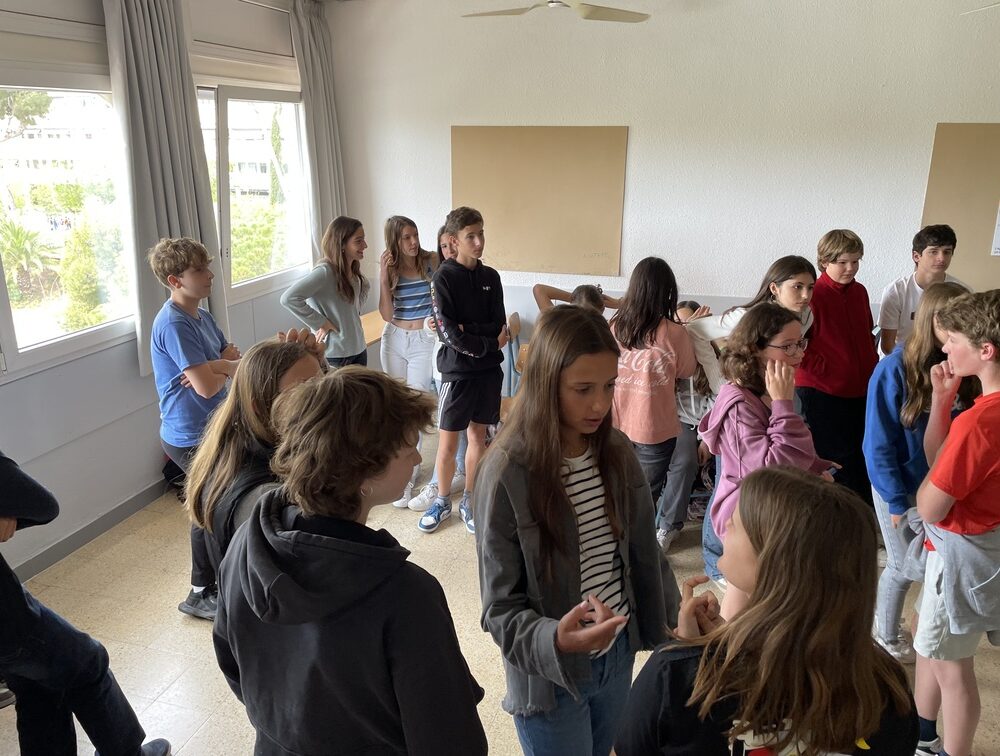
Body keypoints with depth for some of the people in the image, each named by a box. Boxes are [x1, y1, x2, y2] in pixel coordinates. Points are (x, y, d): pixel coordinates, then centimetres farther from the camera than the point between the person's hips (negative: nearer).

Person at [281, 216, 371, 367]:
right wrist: (320, 323, -21)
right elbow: (288, 298, -28)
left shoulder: (353, 270, 3)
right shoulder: (325, 272, -21)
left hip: (359, 349, 8)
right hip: (334, 356, -8)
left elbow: (363, 288, 25)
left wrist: (355, 312, 8)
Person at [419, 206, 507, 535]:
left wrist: (465, 329, -16)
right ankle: (442, 501, 23)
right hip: (457, 370, -4)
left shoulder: (491, 277, 5)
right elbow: (448, 333, -16)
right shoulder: (443, 278, -9)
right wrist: (489, 343, -11)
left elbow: (499, 326, -1)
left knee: (478, 437, 12)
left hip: (489, 369, 4)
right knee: (447, 443, 3)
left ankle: (469, 500, 26)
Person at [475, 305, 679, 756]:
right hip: (550, 676, -5)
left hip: (619, 655, 5)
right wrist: (556, 640, -35)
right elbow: (500, 605, -19)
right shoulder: (508, 473, -23)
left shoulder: (617, 453, -7)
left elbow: (644, 553, 5)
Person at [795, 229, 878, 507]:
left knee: (861, 458, 15)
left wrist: (872, 367, 10)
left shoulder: (860, 292, 8)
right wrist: (824, 369, -15)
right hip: (821, 391, -7)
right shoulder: (814, 295, -13)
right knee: (835, 459, 1)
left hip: (861, 390, 7)